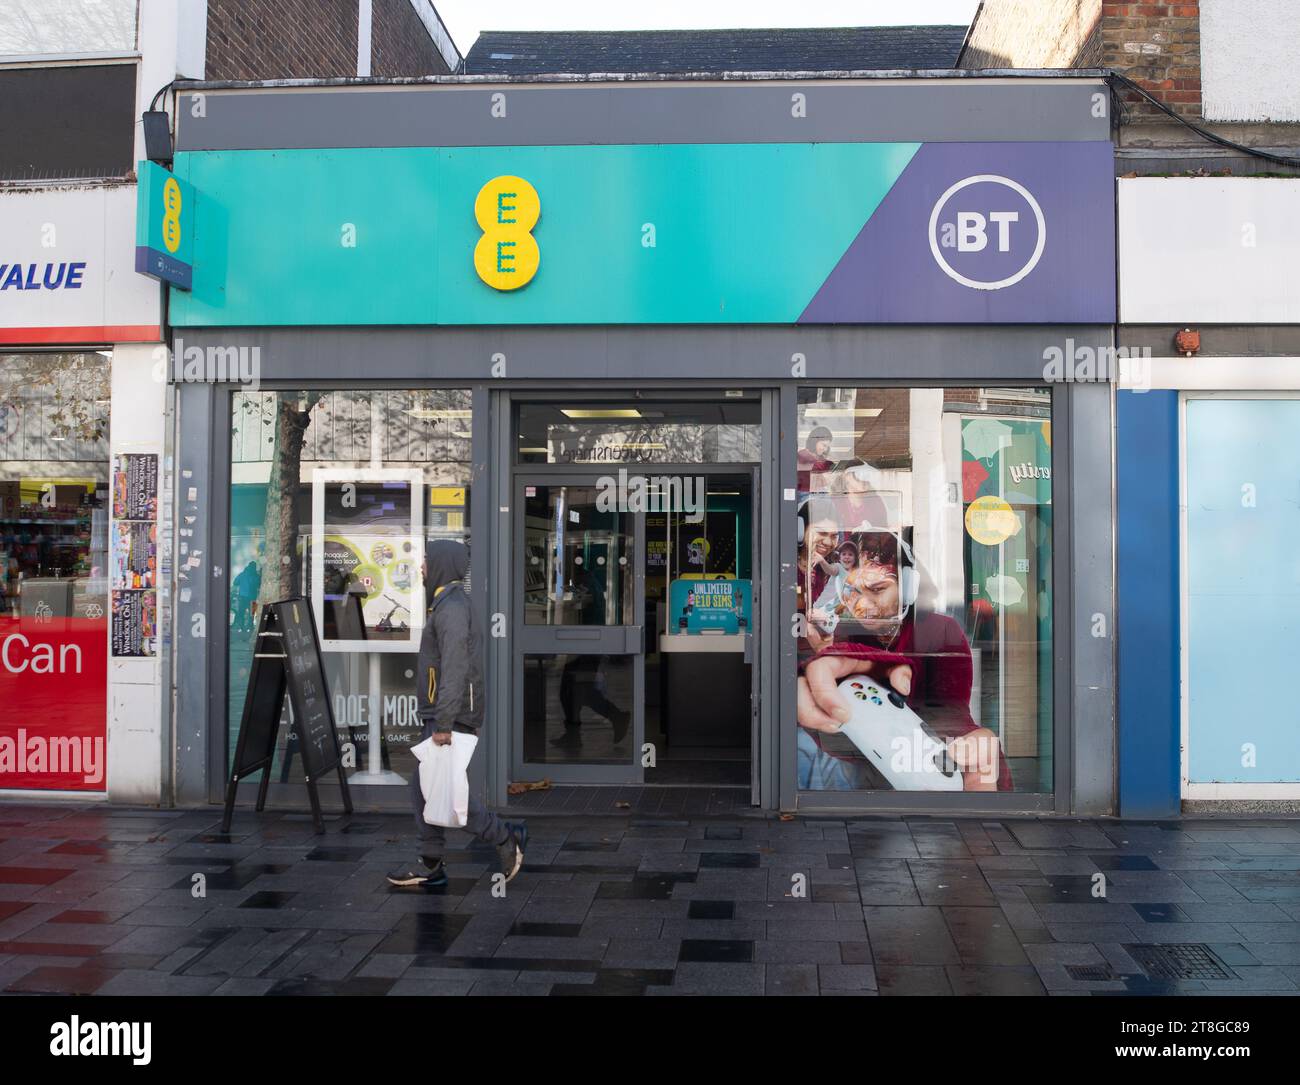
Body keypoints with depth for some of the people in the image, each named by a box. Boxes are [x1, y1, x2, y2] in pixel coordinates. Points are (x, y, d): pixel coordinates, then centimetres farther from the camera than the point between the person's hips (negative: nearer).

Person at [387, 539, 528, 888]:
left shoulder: (451, 607, -16)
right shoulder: (451, 603, 17)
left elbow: (455, 668, -24)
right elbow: (470, 659, 21)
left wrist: (444, 723, -27)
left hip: (449, 715, -10)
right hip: (438, 716, 10)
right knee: (423, 785, 11)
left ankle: (505, 838, 2)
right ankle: (430, 864, 16)